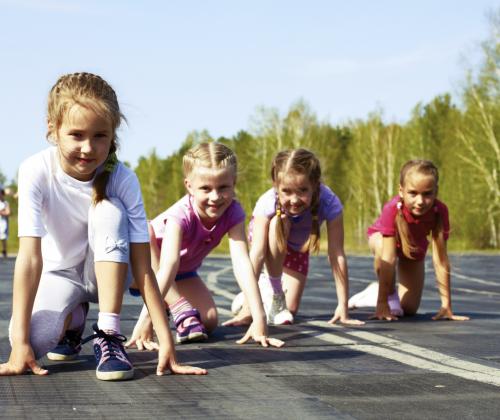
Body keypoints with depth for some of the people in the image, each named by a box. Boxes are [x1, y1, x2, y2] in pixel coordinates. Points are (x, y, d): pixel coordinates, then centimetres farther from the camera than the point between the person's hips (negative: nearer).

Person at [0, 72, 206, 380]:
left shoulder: (123, 180, -26)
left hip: (106, 271, 0)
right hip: (60, 272, 0)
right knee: (34, 339, -30)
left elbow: (142, 268, -27)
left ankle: (108, 335, -25)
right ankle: (74, 318, 8)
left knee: (108, 209, -31)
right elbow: (30, 257, -31)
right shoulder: (37, 171, -27)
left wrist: (167, 343, -34)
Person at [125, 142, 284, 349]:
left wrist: (259, 318, -43)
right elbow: (169, 266, -48)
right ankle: (181, 310, -29)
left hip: (184, 274, 4)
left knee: (209, 322, -15)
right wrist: (146, 317, -57)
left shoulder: (233, 213, -25)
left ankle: (169, 302, 17)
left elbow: (242, 262, -34)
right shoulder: (181, 215, -37)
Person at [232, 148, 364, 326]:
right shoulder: (268, 202, -40)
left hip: (297, 246, 1)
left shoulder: (329, 203, -39)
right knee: (279, 222, -36)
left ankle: (265, 289, 23)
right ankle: (272, 292, -18)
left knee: (290, 310, -8)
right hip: (270, 239, -1)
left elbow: (337, 255, -37)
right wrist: (248, 308, -48)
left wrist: (343, 307, -38)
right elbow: (257, 253, -43)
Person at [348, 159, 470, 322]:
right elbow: (388, 259, -44)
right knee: (383, 248, -41)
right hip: (380, 236, -3)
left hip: (415, 247, 3)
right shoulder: (392, 209, -43)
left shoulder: (439, 211, -37)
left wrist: (446, 306, -34)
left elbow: (440, 260, -34)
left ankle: (377, 291, 33)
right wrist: (382, 304, -45)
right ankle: (389, 294, -13)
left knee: (409, 309, 1)